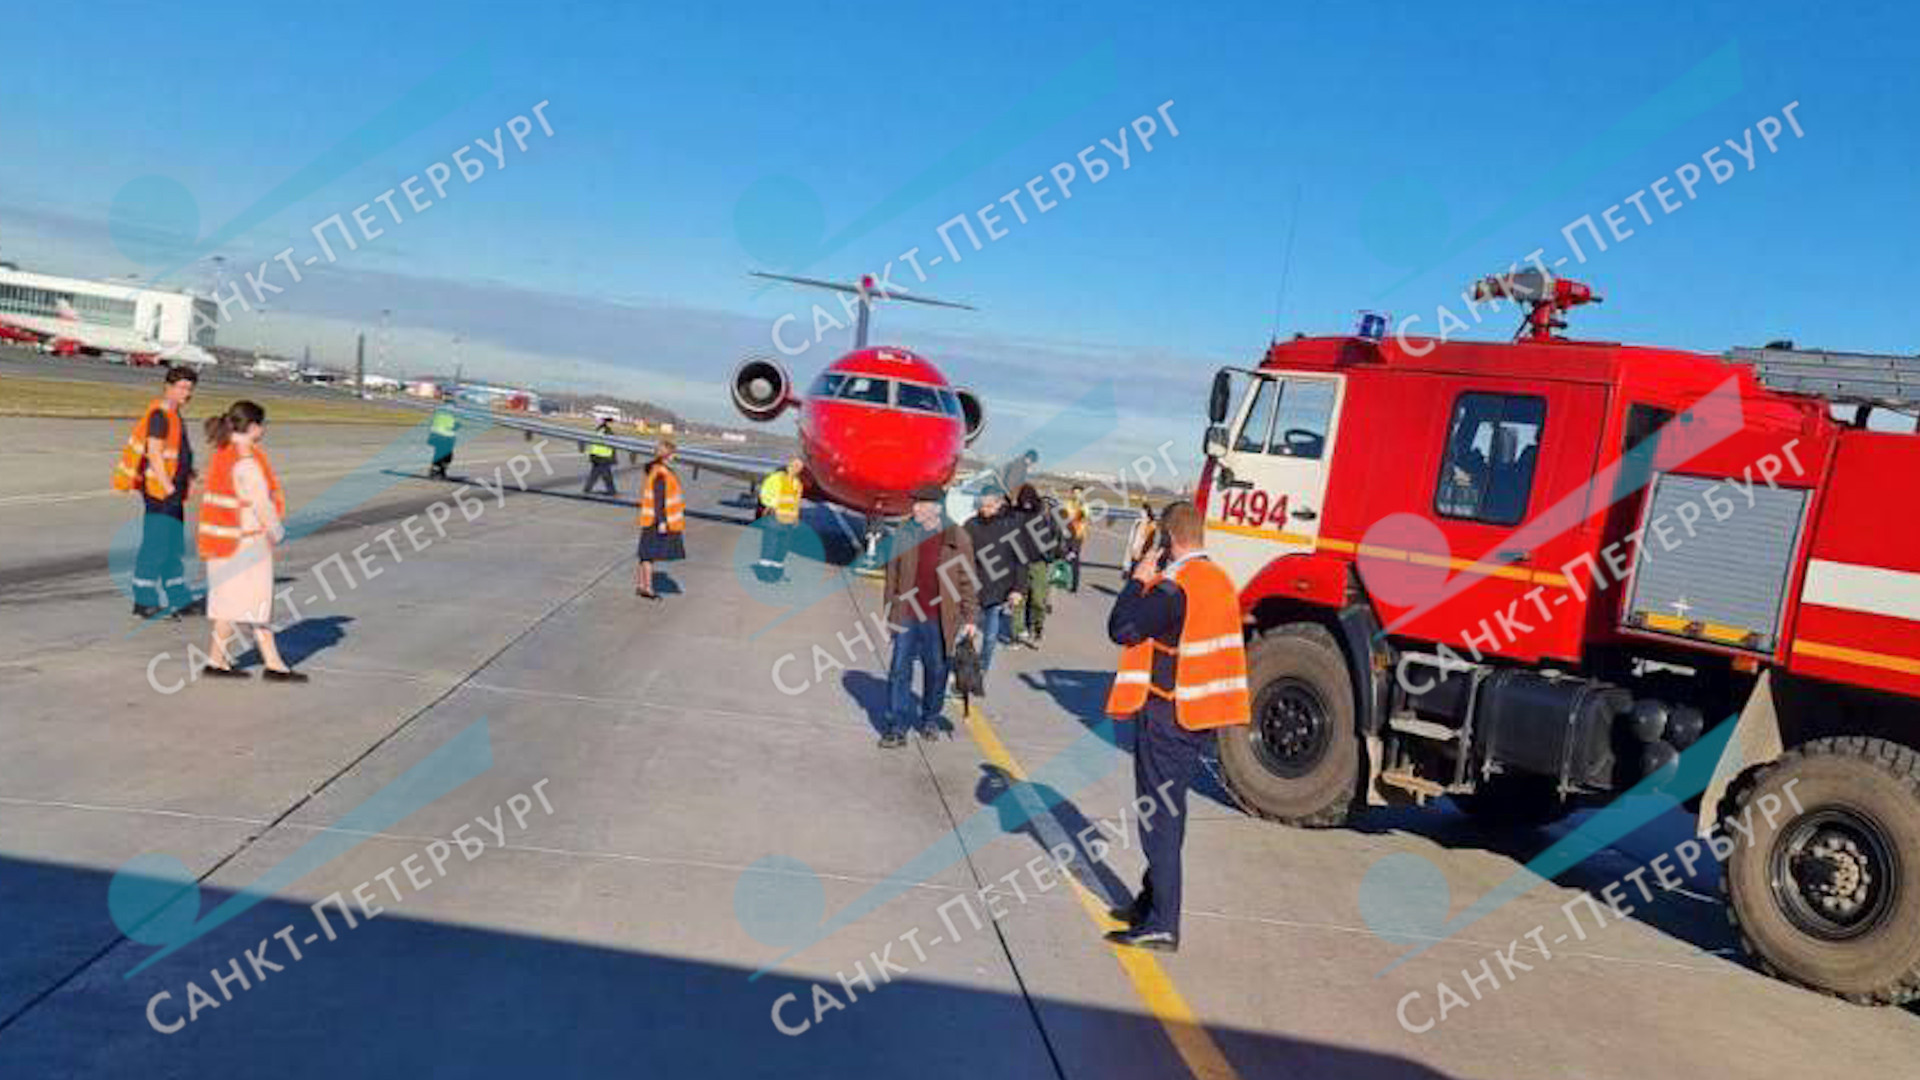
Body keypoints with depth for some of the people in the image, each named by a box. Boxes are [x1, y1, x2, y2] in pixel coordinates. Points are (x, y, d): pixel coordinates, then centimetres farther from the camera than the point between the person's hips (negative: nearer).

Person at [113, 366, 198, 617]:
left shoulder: (175, 414, 16)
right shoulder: (160, 414, -14)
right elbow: (154, 453, -19)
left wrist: (188, 476, 18)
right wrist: (168, 486, -20)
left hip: (172, 492, 10)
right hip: (159, 491, -10)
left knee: (175, 547, 12)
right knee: (156, 546, -5)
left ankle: (178, 601, 18)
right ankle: (143, 601, 2)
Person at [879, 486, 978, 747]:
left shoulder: (956, 537, -2)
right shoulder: (905, 535, 3)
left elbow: (967, 580, 2)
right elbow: (893, 576, 10)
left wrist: (970, 618, 1)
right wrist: (889, 611, 9)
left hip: (939, 619, -1)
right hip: (907, 616, 1)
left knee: (936, 670, 11)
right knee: (900, 669, -1)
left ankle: (930, 720, 30)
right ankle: (896, 727, 4)